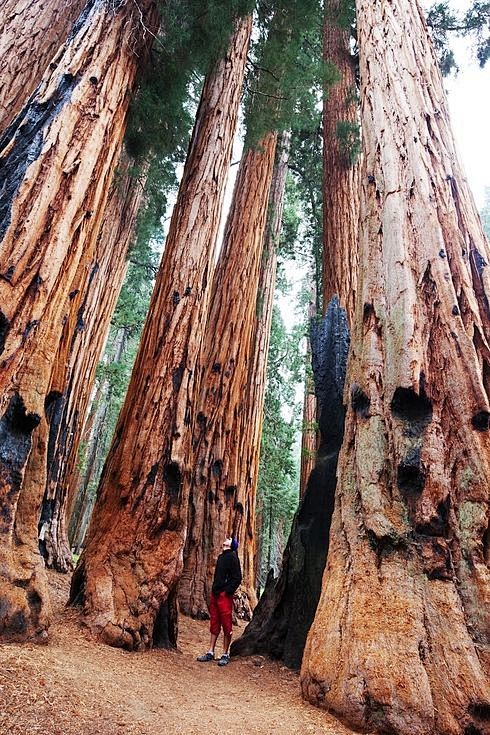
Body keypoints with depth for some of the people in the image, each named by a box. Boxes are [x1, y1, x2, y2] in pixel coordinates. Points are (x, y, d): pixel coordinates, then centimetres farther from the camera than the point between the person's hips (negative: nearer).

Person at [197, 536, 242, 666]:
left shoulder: (232, 557, -10)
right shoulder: (221, 556, 15)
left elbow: (237, 578, -15)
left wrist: (227, 591, -16)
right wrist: (214, 590, 14)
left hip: (225, 596, -8)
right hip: (215, 594, 8)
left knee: (226, 626, 1)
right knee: (214, 624, 13)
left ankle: (225, 655, 11)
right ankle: (210, 653, 21)